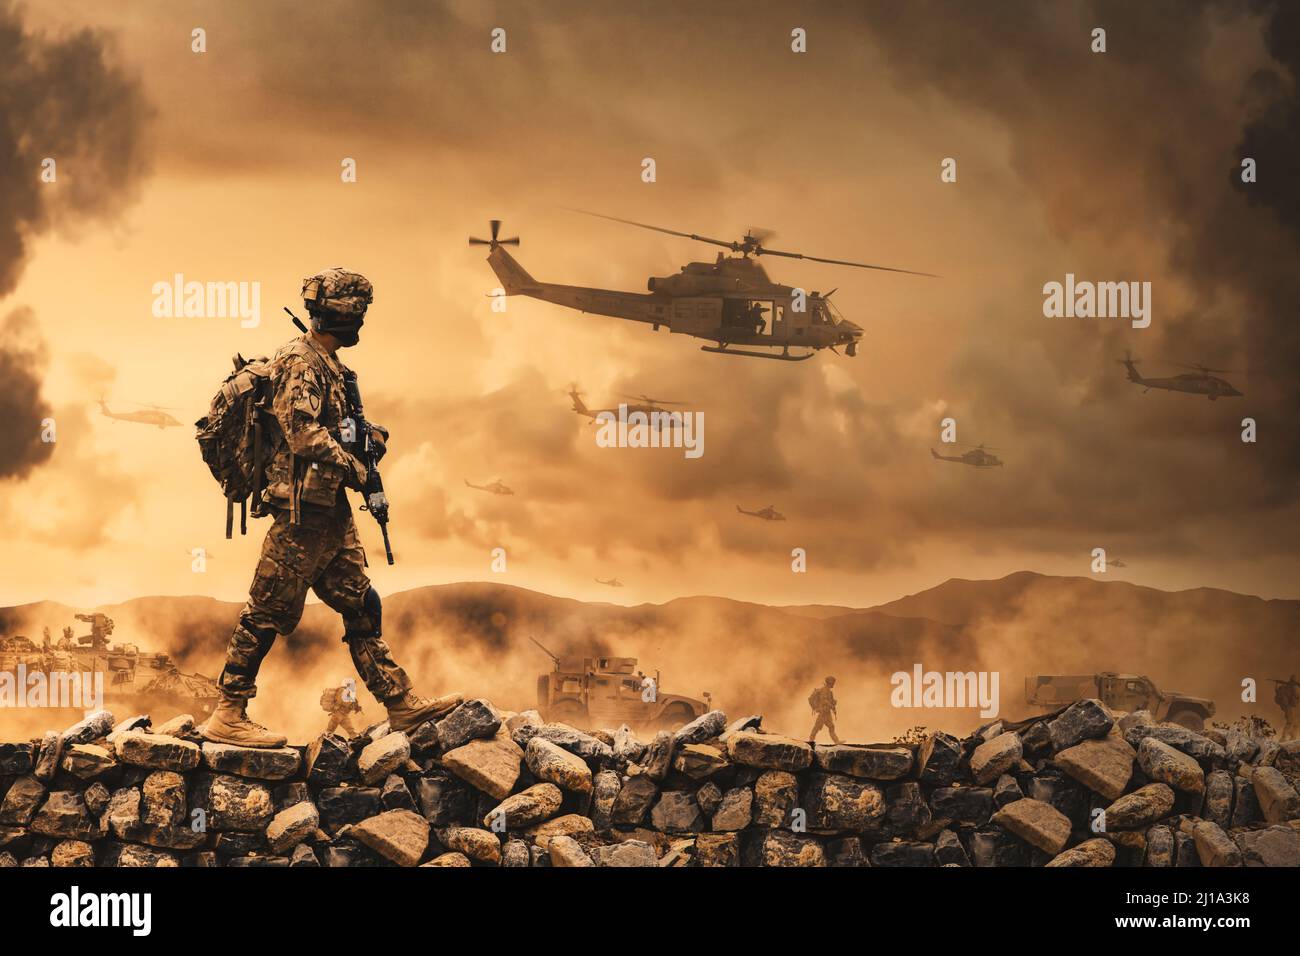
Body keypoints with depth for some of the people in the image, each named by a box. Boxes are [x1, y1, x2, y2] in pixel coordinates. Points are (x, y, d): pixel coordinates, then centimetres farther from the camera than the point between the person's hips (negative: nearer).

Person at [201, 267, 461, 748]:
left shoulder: (326, 362, 18)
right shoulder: (300, 361, -13)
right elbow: (303, 431, -23)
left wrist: (366, 437, 9)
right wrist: (353, 468, -12)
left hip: (331, 509, 10)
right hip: (304, 507, -10)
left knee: (361, 605, 11)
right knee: (270, 612, -4)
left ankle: (402, 705, 15)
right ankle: (228, 716, 3)